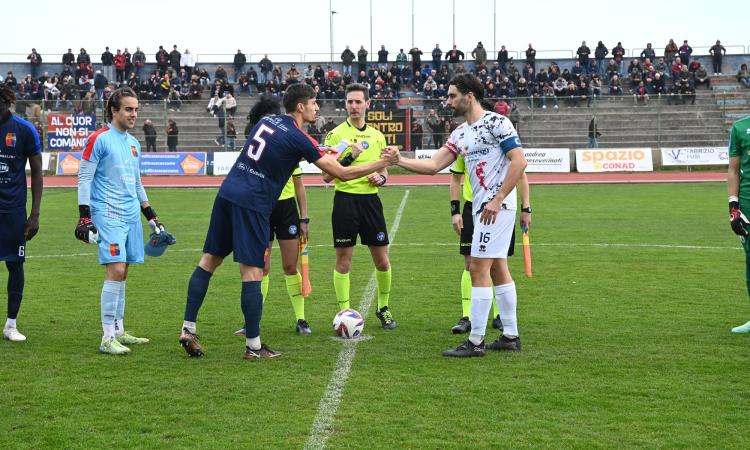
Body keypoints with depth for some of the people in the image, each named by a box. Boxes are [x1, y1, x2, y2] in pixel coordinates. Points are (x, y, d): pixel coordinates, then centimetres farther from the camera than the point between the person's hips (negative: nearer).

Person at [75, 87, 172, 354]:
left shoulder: (133, 143, 17)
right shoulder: (99, 139, -6)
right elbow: (84, 179, -8)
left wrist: (152, 217, 25)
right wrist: (84, 218, -14)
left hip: (131, 216, 7)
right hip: (107, 215, -7)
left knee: (122, 273, 9)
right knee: (116, 271, -14)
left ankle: (118, 331, 16)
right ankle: (107, 338, -11)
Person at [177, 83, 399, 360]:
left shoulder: (265, 122, 13)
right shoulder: (298, 139, -8)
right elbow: (342, 174, -6)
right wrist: (384, 163, 3)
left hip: (227, 192, 8)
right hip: (252, 204, -7)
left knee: (209, 261, 10)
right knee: (252, 273, -4)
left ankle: (188, 329, 10)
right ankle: (253, 346, -1)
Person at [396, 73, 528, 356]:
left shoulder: (496, 123, -11)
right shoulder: (460, 133, 14)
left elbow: (519, 162, -17)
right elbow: (433, 166, 13)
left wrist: (497, 200, -19)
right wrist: (398, 161, 3)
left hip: (497, 206, -9)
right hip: (481, 206, 9)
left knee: (479, 268, -9)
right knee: (497, 267, 11)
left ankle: (475, 342, -5)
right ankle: (510, 336, 18)